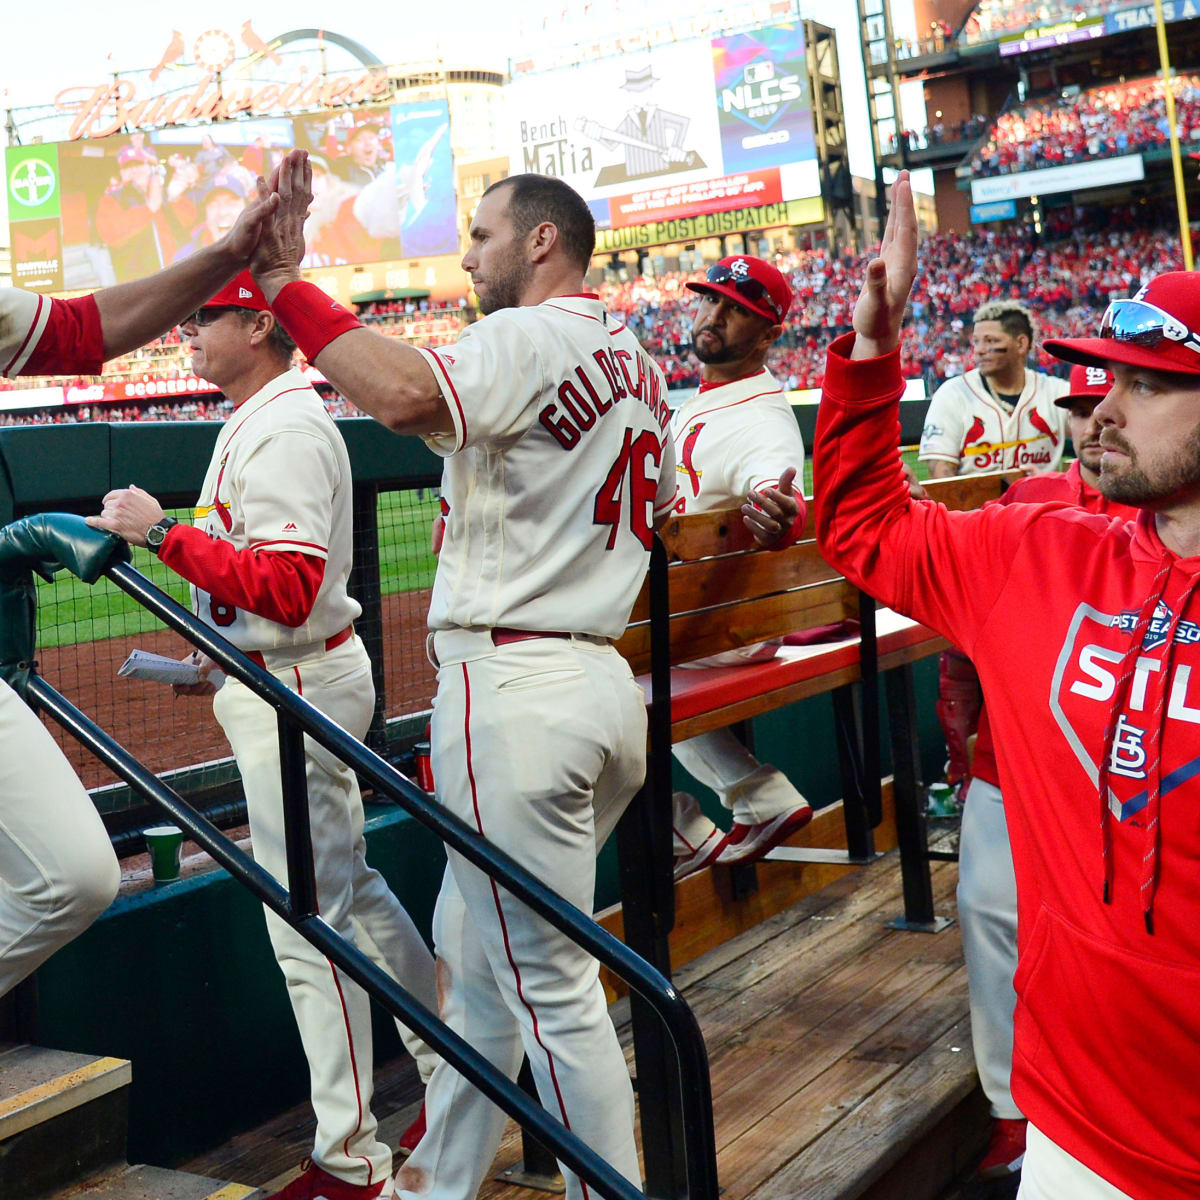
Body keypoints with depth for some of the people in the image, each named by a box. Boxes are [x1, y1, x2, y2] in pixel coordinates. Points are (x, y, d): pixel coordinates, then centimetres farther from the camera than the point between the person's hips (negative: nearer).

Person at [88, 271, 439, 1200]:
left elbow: (287, 587, -28)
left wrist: (163, 532, -25)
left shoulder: (286, 428, -19)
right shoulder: (253, 420, 15)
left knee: (310, 922, -4)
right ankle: (455, 1071, 33)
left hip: (296, 692, -11)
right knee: (350, 889, 19)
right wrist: (216, 655, 16)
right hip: (277, 682, 11)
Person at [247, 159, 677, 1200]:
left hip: (513, 686, -10)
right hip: (604, 677, 10)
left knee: (548, 985, -2)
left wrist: (288, 285, -22)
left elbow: (406, 398, -31)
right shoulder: (638, 363, 17)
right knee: (473, 953, 20)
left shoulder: (527, 340, -11)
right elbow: (658, 518, 24)